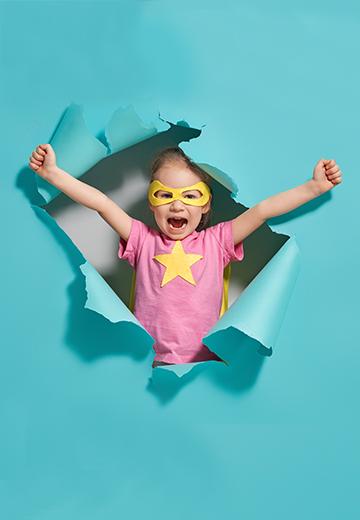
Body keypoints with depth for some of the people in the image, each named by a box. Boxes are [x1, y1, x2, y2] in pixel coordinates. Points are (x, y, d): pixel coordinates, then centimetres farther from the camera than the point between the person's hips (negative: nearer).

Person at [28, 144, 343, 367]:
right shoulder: (144, 240, 7)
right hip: (151, 361, 0)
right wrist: (52, 173, -6)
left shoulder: (216, 241, 7)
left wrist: (314, 187, -6)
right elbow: (102, 204, -1)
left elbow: (262, 210, 0)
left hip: (205, 363, 1)